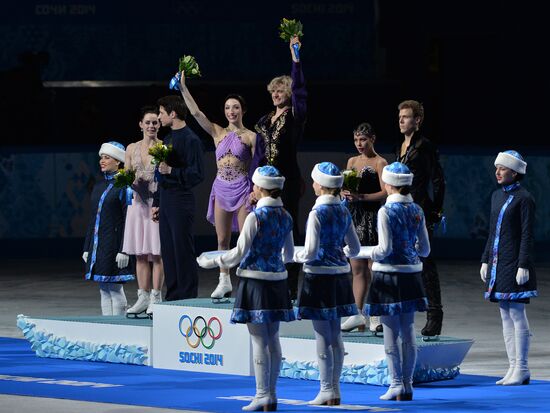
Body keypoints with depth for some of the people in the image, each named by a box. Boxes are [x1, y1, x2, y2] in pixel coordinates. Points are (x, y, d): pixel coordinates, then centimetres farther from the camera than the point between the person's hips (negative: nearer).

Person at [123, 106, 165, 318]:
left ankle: (156, 298, -2)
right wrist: (131, 181, -6)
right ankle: (143, 297, 10)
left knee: (157, 253, -5)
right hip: (138, 203, 4)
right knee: (141, 254, 5)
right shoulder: (132, 149, 12)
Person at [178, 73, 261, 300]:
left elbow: (257, 166, -2)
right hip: (221, 188, 4)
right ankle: (224, 282, 14)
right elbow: (195, 112, 1)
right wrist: (183, 87, -5)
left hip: (242, 188, -4)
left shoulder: (250, 136, 0)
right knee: (222, 240, 6)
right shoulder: (218, 133, 9)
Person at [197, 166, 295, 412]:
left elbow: (240, 252, -14)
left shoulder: (256, 216, -14)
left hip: (255, 280, -7)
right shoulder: (285, 216, 6)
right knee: (273, 338, 11)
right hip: (277, 281, 7)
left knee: (259, 339, -3)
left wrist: (213, 263, -3)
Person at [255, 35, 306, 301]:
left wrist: (295, 59, -22)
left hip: (287, 179, -6)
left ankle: (291, 287, -4)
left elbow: (299, 89, -15)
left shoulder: (295, 117, 0)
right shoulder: (265, 121, 16)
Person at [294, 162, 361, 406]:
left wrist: (297, 256, 1)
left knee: (322, 337, -2)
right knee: (335, 335, 12)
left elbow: (311, 252, -18)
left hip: (319, 275, -7)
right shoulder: (344, 212, 6)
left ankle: (327, 391, 2)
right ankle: (335, 389, 17)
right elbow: (354, 249, 12)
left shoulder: (317, 213, -15)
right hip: (339, 275, 7)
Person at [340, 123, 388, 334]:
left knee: (373, 267, -6)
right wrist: (344, 193, -7)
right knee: (357, 268, 6)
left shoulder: (380, 162, -5)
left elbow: (385, 193, -12)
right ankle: (358, 314, 8)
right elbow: (344, 188, 16)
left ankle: (375, 316, -4)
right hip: (354, 216, 6)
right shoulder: (352, 161, 15)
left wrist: (360, 196, -21)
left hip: (372, 215, -6)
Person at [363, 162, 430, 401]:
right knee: (408, 333, 10)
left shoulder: (386, 211, -13)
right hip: (411, 273, 6)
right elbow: (425, 249, 7)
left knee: (390, 334, 0)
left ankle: (396, 384, 0)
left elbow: (385, 249, -17)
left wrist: (373, 254, 3)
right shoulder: (417, 211, 4)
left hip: (388, 274, -6)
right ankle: (407, 384, 13)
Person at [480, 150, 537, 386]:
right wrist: (485, 261, 15)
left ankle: (521, 369, -2)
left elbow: (527, 235, -12)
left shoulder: (524, 198, -9)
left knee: (517, 314, -7)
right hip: (498, 263, 8)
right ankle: (513, 368, 12)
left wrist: (523, 265, -16)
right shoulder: (497, 196, 14)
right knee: (506, 316, 9)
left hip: (514, 264, -8)